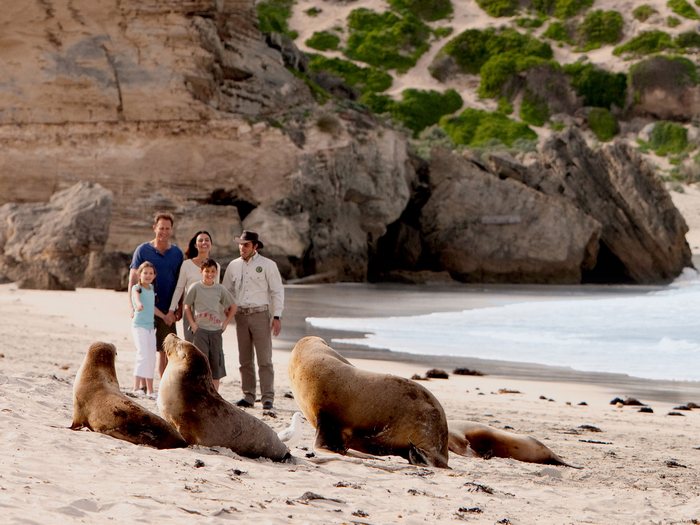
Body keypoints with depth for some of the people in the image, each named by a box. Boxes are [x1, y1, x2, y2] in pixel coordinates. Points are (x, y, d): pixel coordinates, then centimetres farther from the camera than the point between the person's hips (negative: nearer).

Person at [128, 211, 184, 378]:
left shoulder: (177, 253, 8)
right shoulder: (142, 250, 0)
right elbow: (133, 280, -1)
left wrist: (180, 308, 4)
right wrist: (132, 306, -11)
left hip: (167, 310, 2)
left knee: (165, 349, 3)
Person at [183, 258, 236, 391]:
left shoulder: (220, 289, 4)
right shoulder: (195, 288, -2)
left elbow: (232, 307, 14)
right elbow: (187, 307, 4)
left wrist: (225, 323, 6)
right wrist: (192, 324, -5)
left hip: (216, 330, 3)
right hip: (200, 330, -3)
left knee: (216, 362, 3)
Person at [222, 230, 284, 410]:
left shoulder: (267, 265, 0)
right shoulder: (233, 266, 11)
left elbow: (277, 291, -1)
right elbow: (226, 291, 17)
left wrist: (277, 317, -8)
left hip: (260, 314, -4)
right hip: (241, 314, 4)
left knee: (264, 359, -7)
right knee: (245, 359, 6)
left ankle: (267, 398, -7)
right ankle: (248, 396, 11)